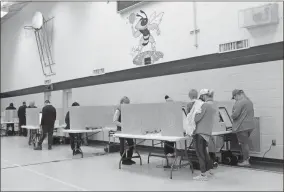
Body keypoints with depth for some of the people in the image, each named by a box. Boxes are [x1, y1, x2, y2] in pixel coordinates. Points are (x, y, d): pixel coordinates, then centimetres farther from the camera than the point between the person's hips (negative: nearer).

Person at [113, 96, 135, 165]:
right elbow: (115, 121, -18)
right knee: (123, 145, 1)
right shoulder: (118, 110, -11)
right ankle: (124, 160, 12)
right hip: (121, 130, -6)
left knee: (131, 144, 7)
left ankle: (129, 158, 22)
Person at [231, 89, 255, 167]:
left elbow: (235, 114, -21)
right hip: (250, 125, 9)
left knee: (243, 143, 0)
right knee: (246, 142, 19)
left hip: (242, 126, -9)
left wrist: (232, 116, -1)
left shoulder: (239, 102, -17)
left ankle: (246, 161, 7)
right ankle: (247, 157, 26)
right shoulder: (249, 101, 14)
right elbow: (252, 113, 19)